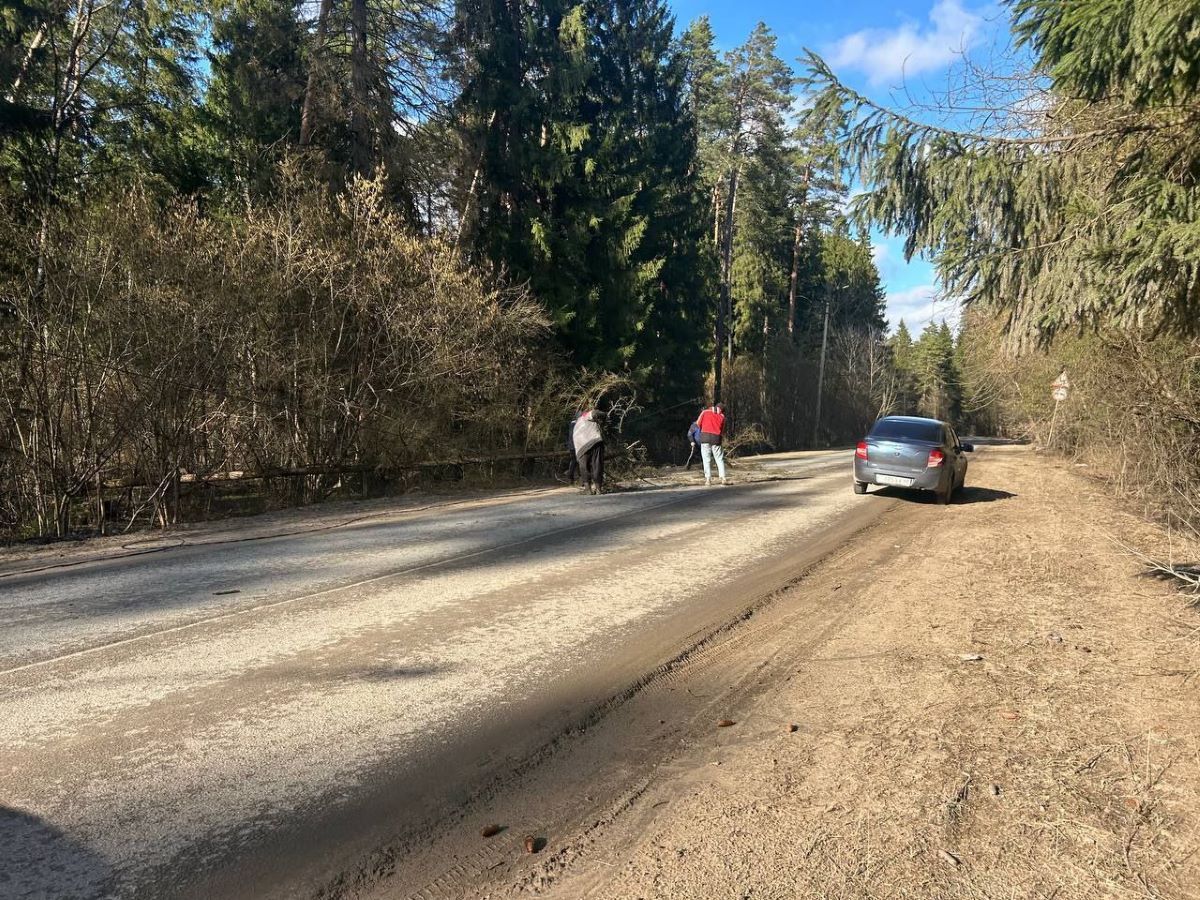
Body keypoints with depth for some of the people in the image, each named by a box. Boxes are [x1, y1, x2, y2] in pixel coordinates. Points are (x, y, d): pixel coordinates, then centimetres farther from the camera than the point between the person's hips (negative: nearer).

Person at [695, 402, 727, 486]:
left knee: (706, 459, 3)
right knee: (720, 459, 7)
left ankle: (708, 479, -1)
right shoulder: (722, 416, 13)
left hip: (705, 436, 0)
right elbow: (722, 430, 11)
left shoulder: (705, 412, 10)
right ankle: (723, 478, -1)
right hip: (716, 438, 1)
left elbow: (698, 423, 7)